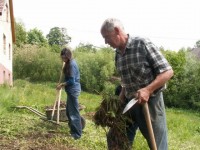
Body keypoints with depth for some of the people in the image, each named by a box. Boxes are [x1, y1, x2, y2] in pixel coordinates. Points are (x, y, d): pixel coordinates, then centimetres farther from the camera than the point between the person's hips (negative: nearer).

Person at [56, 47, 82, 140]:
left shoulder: (72, 64, -18)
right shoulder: (69, 63, 13)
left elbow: (72, 81, -21)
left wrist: (62, 85, -13)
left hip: (73, 90, -11)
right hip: (71, 90, 11)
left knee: (74, 112, -5)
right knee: (69, 111, 19)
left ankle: (77, 134, 3)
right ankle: (73, 130, 30)